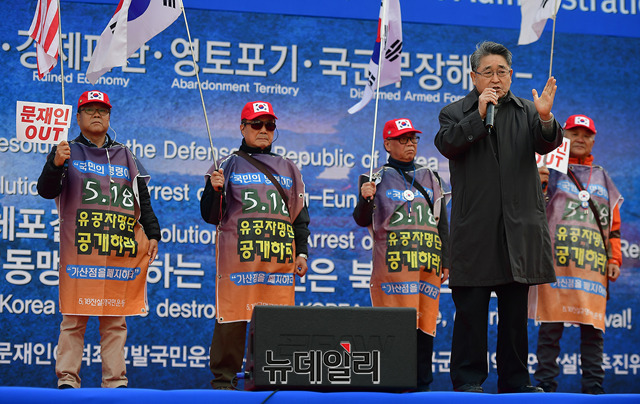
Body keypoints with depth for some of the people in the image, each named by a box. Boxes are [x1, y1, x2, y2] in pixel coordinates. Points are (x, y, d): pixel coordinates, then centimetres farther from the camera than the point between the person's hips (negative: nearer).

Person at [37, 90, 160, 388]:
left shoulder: (125, 156, 19)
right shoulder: (67, 151, 9)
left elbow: (143, 200, 20)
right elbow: (46, 191, -3)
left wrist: (152, 234, 9)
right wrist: (56, 165, -21)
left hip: (121, 250, 3)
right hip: (80, 249, -3)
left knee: (116, 320, 3)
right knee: (74, 317, -4)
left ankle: (115, 381, 6)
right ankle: (67, 379, 0)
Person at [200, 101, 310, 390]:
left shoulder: (289, 169, 20)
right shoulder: (228, 165, 9)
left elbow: (300, 216, 21)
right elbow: (211, 216, 4)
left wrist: (301, 253, 11)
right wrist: (215, 189, -15)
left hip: (280, 258, 3)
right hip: (238, 257, -3)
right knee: (232, 318, -6)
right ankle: (223, 378, 2)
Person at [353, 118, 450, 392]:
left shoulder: (429, 177, 19)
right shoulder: (378, 178, 9)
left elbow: (442, 222, 19)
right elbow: (362, 220, 3)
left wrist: (445, 261, 13)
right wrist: (365, 199, -17)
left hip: (428, 263, 4)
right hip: (394, 263, -4)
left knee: (425, 324, 1)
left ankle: (422, 384, 6)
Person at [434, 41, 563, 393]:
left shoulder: (526, 112, 11)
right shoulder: (455, 113, 9)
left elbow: (547, 144, -5)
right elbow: (447, 145, -9)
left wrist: (545, 119, -25)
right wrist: (479, 115, -16)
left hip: (518, 225, 2)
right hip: (474, 227, -2)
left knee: (516, 308, 8)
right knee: (471, 307, -1)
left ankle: (514, 380, 15)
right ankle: (468, 380, 6)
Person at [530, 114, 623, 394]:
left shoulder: (602, 178, 22)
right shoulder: (549, 170, 11)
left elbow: (613, 224, 21)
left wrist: (614, 259, 12)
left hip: (593, 265, 3)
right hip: (555, 261, -3)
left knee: (593, 327, 0)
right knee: (551, 325, -5)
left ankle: (594, 387, 4)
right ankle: (545, 385, -1)